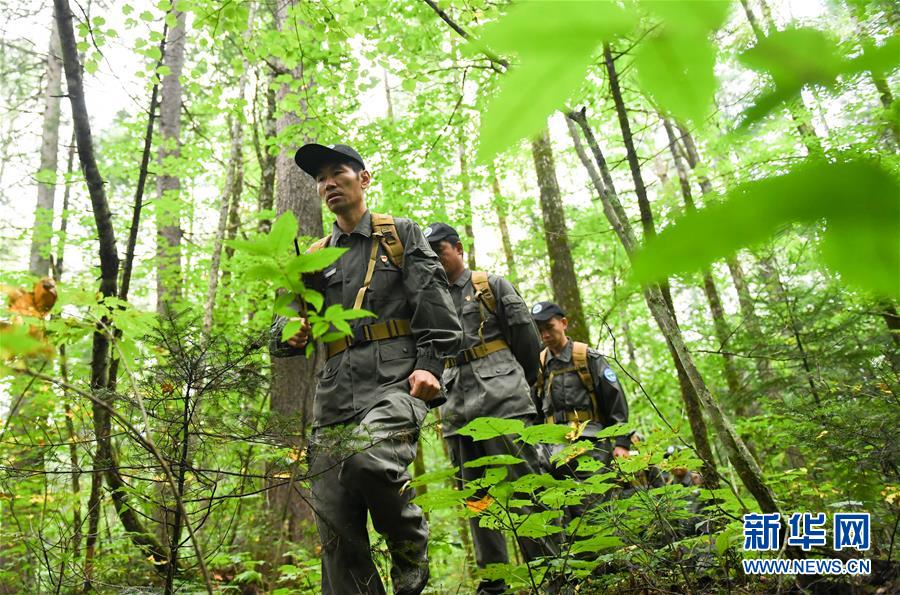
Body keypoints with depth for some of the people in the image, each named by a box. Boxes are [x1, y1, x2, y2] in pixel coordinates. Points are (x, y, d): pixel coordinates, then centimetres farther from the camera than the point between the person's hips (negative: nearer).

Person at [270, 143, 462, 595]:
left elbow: (435, 307, 3)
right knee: (334, 521, -2)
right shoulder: (315, 258, 24)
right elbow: (285, 322, 23)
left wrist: (429, 365, -12)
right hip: (334, 392, 5)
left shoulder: (401, 236, 13)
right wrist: (288, 334, -2)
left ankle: (412, 550, -2)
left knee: (368, 458, -31)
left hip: (396, 379, -4)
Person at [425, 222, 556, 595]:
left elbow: (525, 336, 8)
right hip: (456, 409, 4)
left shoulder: (492, 286, 8)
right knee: (475, 494, 6)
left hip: (502, 398, -4)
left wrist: (522, 383, 12)